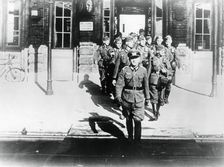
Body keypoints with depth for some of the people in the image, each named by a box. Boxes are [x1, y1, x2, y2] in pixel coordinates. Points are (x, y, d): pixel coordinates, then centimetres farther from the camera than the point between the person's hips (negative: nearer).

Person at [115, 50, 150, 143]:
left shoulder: (143, 70, 1)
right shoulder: (124, 70, -3)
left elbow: (146, 85, 9)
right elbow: (119, 84, -4)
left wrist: (147, 98, 13)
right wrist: (118, 96, -13)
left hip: (139, 99, 0)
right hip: (127, 98, 0)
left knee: (138, 120, -4)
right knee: (128, 119, 14)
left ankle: (137, 139, 11)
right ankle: (130, 137, 32)